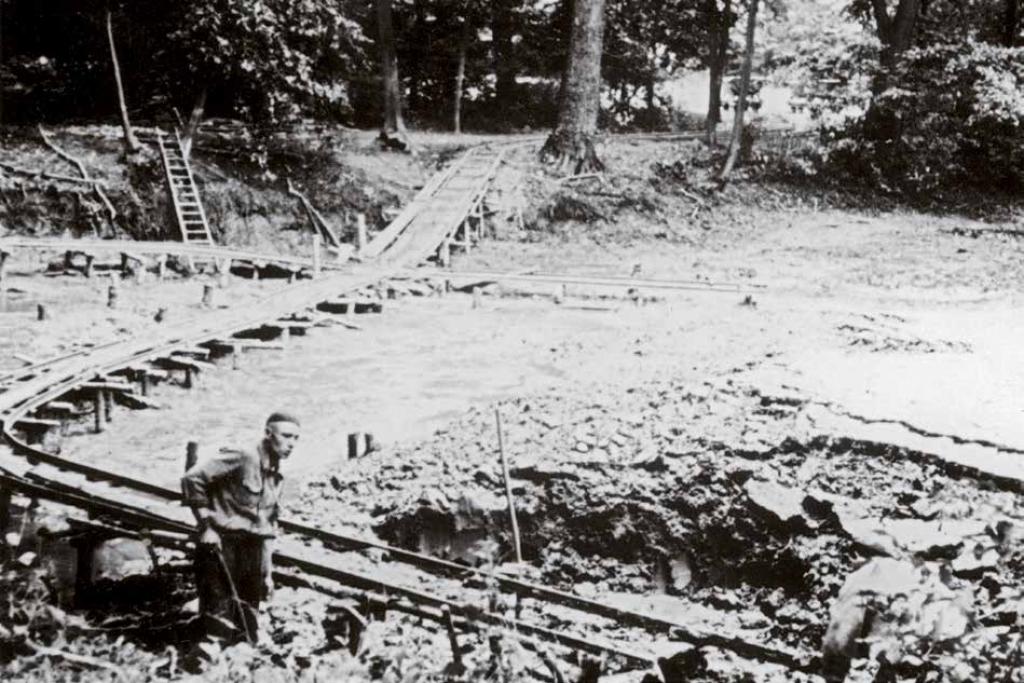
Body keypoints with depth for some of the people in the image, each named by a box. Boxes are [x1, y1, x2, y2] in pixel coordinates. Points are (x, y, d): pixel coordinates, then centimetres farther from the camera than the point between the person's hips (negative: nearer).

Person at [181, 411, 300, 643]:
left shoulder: (276, 477, 11)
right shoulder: (242, 458, -13)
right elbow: (192, 478, -18)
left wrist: (266, 573, 18)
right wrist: (206, 524, -16)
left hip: (251, 550, 7)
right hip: (220, 546, -7)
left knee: (248, 629, 11)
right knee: (218, 626, -6)